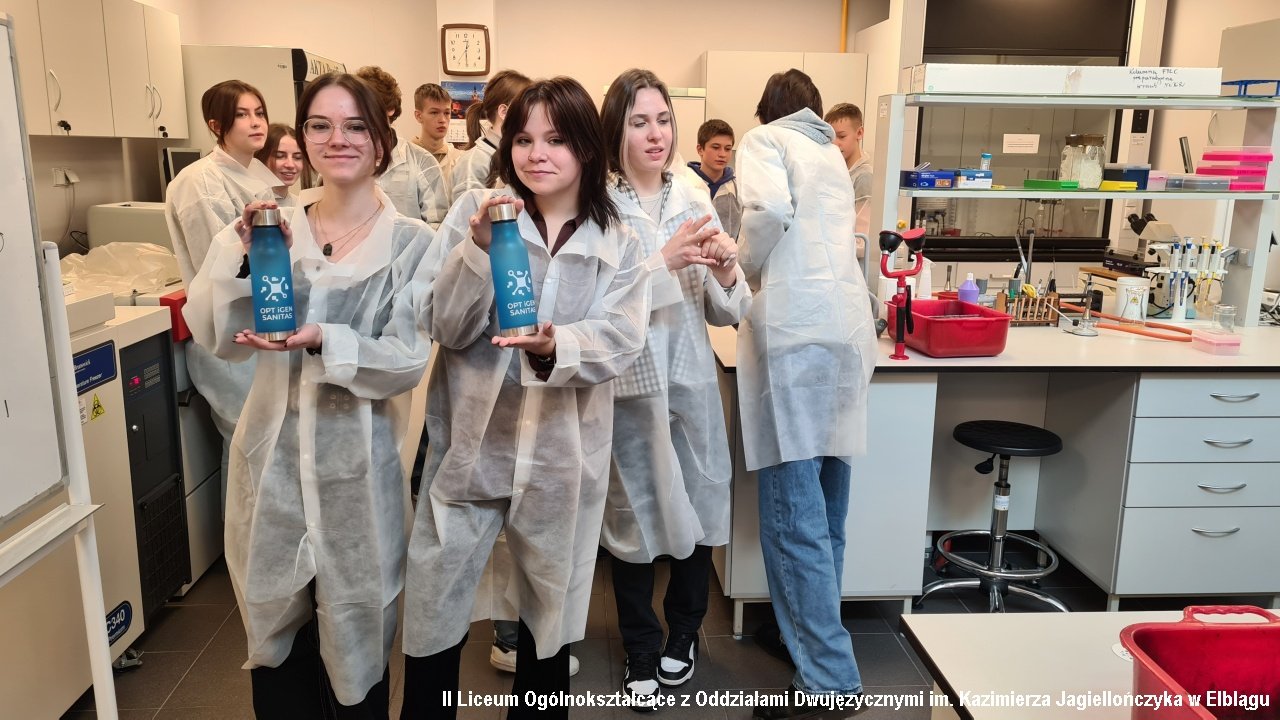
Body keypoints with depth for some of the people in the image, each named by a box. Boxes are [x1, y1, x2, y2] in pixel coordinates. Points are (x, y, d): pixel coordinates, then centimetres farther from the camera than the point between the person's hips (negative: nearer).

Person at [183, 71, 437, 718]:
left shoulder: (410, 242, -6)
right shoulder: (275, 225, 3)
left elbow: (407, 361, -13)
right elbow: (215, 335, -3)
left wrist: (324, 342, -28)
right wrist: (243, 255, -18)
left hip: (358, 465, -3)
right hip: (274, 456, 3)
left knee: (355, 641, 12)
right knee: (274, 631, 17)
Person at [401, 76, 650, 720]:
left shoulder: (618, 244, 2)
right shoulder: (473, 211, -3)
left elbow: (621, 339, -10)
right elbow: (447, 328, -9)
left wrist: (555, 347, -30)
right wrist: (480, 247, -25)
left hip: (562, 452, 1)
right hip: (471, 443, -1)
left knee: (548, 613, 18)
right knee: (434, 614, 7)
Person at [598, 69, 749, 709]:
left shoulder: (695, 203, 4)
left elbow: (726, 314, 6)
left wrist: (726, 272, -14)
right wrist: (666, 261, -26)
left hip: (692, 383, 4)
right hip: (628, 386, -3)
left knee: (700, 513, 14)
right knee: (634, 518, 12)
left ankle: (683, 634, 40)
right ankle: (641, 650, 35)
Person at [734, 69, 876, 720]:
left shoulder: (764, 140, 6)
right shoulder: (831, 155, 26)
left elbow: (770, 209, -14)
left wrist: (745, 267, 3)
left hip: (795, 331, -8)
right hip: (848, 328, 8)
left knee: (793, 516, -7)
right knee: (824, 511, 14)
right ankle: (818, 634, 25)